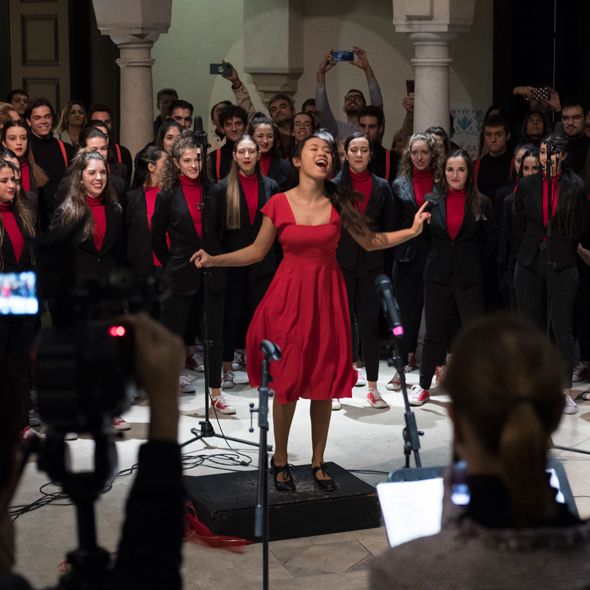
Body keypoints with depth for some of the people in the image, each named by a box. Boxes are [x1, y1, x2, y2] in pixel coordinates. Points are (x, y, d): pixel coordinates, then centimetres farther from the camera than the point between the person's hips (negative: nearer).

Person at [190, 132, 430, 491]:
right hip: (289, 296, -2)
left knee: (324, 382, 4)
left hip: (326, 296, 2)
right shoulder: (279, 204, -3)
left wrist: (411, 231, -1)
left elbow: (370, 242, 10)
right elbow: (257, 252, 5)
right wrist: (213, 260, -5)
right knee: (286, 381, 1)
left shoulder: (339, 203, 1)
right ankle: (280, 460, 18)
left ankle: (318, 461, 18)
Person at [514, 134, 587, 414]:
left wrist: (563, 251, 6)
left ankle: (565, 391, 2)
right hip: (530, 264, 3)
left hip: (562, 265, -3)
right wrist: (534, 248, 12)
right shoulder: (527, 185, 6)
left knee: (562, 328, -4)